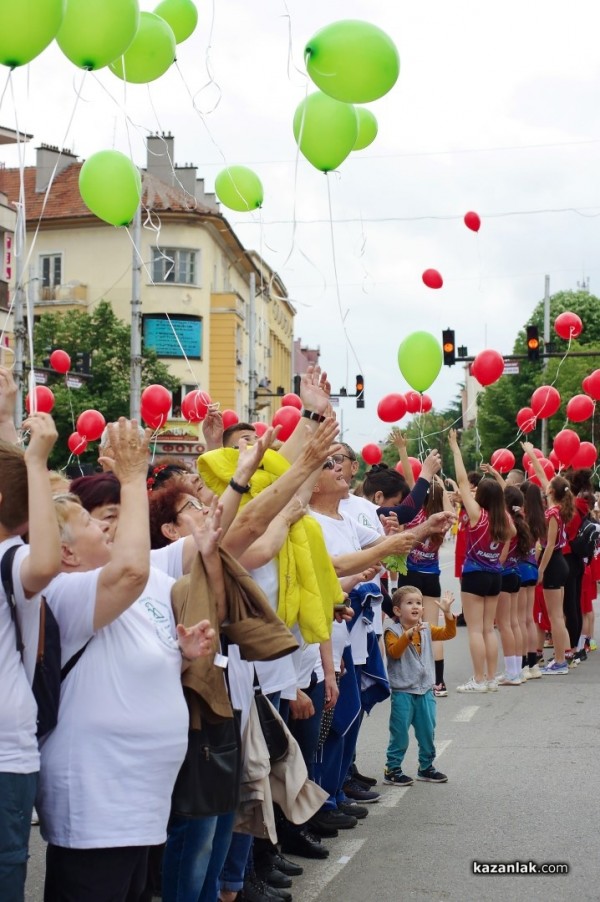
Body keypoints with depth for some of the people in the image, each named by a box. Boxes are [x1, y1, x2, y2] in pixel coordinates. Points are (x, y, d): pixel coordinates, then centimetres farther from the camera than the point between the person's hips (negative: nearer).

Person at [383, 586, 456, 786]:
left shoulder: (426, 629, 8)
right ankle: (392, 769, 8)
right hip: (403, 691, -6)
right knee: (400, 733, -2)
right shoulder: (393, 631, -10)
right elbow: (394, 651, -24)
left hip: (425, 690, 6)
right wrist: (408, 634, -37)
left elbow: (448, 633, 3)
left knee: (427, 731, 13)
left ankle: (426, 767, 27)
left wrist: (447, 613, -12)